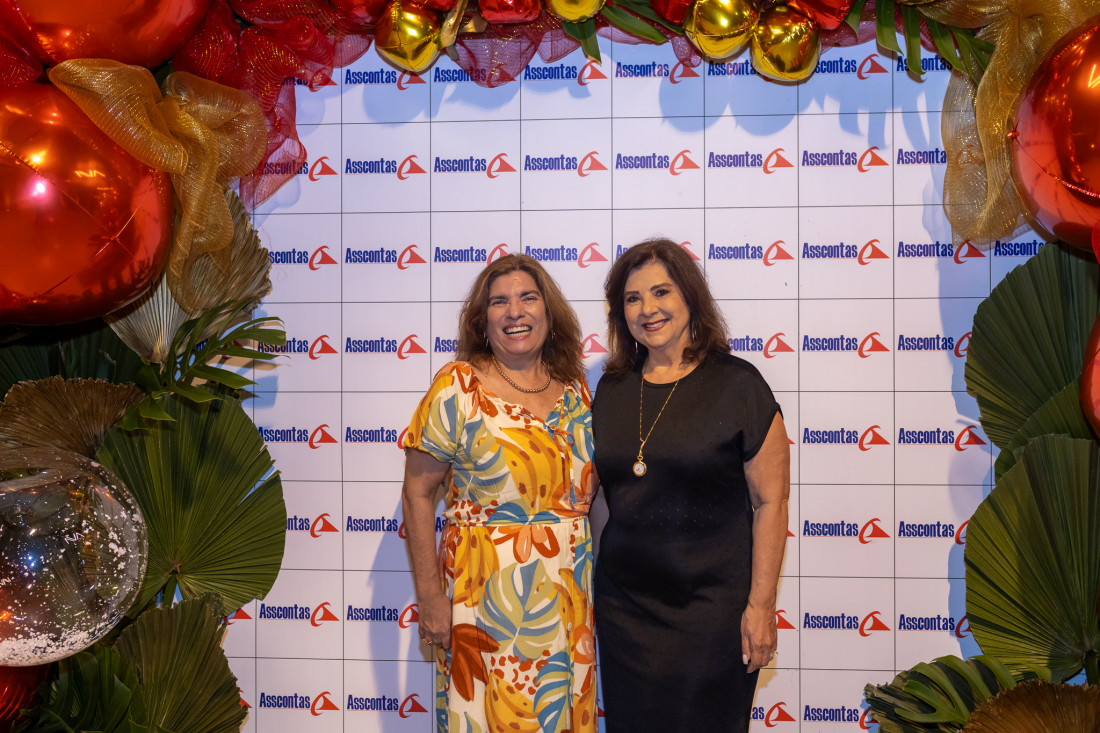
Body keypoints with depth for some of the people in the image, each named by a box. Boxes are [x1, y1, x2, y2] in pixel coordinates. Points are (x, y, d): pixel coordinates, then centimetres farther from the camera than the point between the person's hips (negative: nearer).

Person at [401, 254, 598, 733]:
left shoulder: (574, 388, 6)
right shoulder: (459, 387, -8)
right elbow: (417, 494, -7)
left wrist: (600, 579, 10)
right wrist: (429, 595, -11)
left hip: (569, 600, 5)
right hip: (486, 599, -4)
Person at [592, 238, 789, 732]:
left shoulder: (737, 384, -7)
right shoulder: (612, 388, 7)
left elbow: (770, 502, -8)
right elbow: (593, 486, 15)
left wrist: (760, 604, -11)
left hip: (711, 609, -4)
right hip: (622, 605, 4)